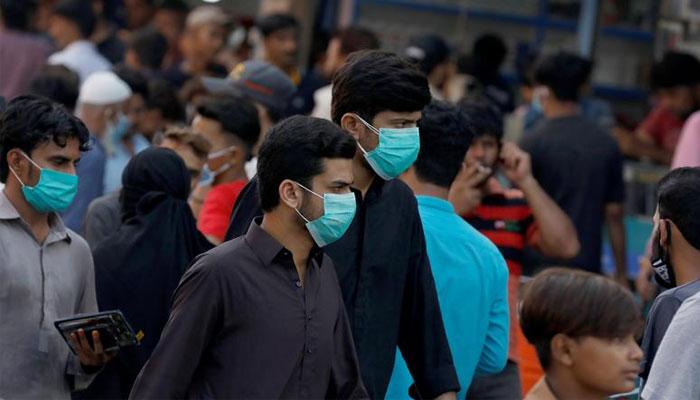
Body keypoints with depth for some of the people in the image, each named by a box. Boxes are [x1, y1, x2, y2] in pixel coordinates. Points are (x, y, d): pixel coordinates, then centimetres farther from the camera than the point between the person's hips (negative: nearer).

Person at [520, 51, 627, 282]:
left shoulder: (534, 143, -7)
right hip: (588, 264, 4)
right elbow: (614, 214, 8)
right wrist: (621, 274, 15)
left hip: (540, 264, -4)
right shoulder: (607, 144, 5)